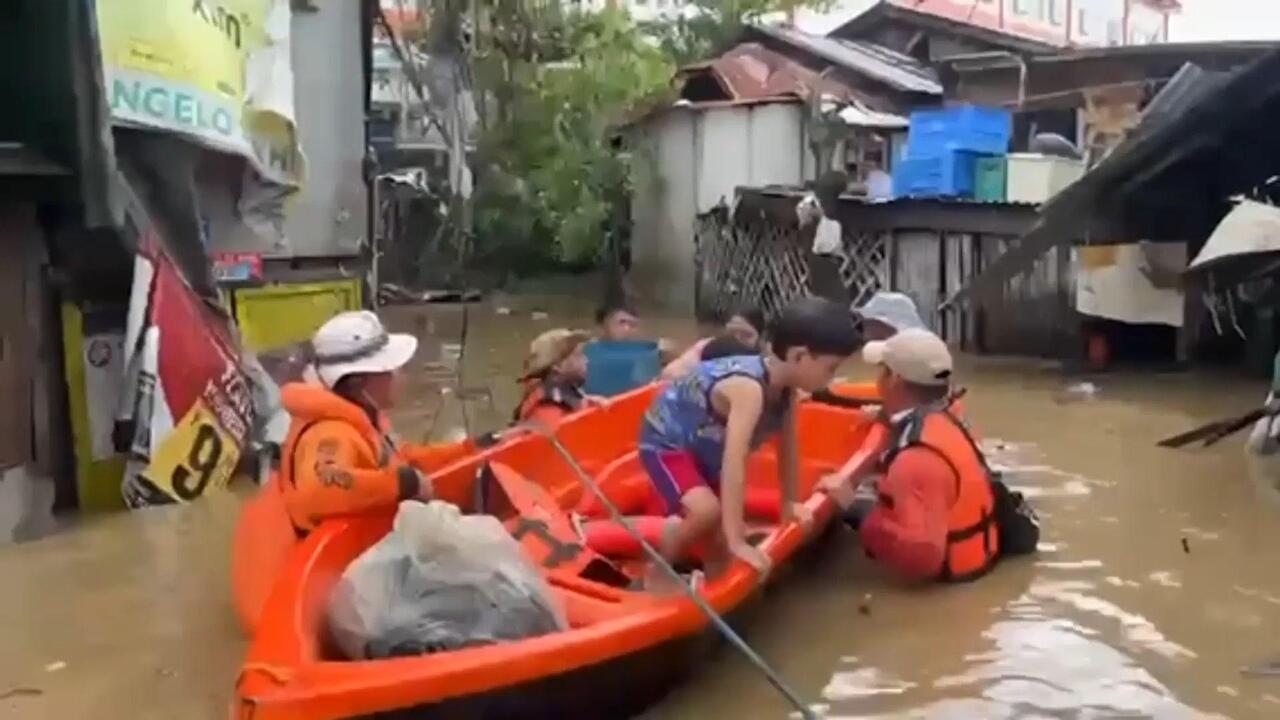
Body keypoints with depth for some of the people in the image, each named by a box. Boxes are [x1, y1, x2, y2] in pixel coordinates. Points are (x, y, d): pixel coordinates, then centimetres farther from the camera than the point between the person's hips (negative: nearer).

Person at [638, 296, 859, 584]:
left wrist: (791, 502, 6)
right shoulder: (749, 388, -40)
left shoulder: (785, 387, -14)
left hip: (704, 444, 8)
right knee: (708, 511, -28)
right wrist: (737, 542, -46)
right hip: (666, 442, -8)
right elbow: (733, 464, -45)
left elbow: (788, 445, 0)